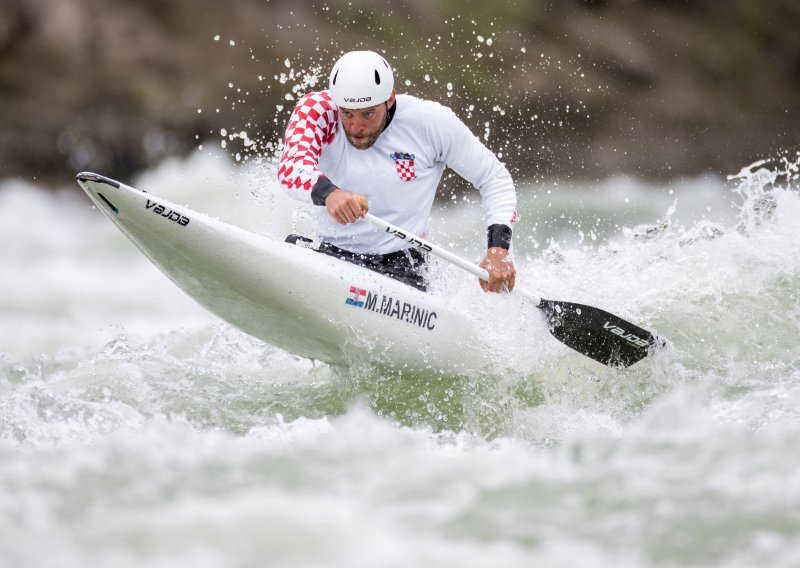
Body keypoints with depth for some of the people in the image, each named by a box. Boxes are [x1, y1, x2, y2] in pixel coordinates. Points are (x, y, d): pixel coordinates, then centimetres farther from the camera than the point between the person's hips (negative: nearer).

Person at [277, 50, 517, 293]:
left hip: (400, 264, 0)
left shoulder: (430, 121, -9)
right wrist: (327, 192, -51)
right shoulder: (317, 110, -10)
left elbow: (495, 178, 1)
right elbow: (290, 168, -29)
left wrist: (498, 247, -14)